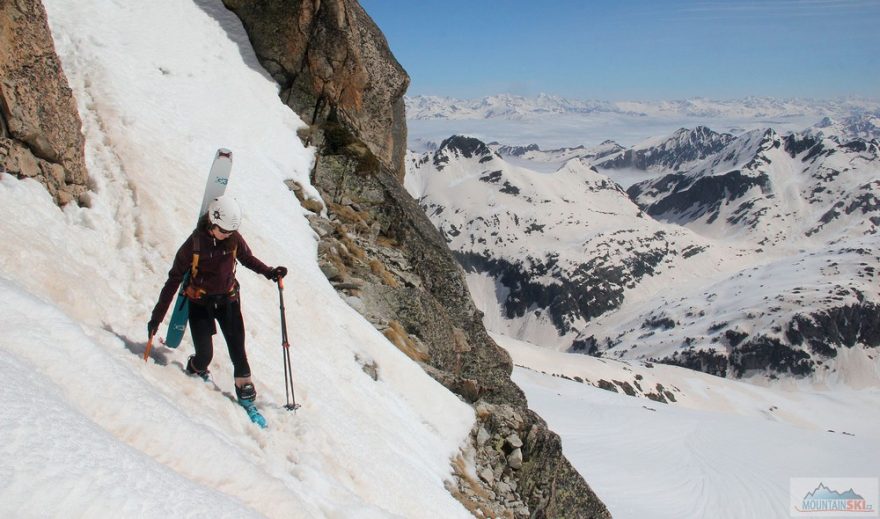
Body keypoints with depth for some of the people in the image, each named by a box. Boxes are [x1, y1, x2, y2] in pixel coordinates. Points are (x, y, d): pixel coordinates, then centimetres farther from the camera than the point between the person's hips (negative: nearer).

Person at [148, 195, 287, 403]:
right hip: (200, 302, -2)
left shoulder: (234, 238, -10)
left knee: (237, 346, -4)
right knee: (205, 354, -5)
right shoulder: (194, 243, -18)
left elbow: (247, 258, 11)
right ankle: (196, 369, 29)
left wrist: (269, 272, -8)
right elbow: (174, 279, -12)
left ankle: (244, 382, 17)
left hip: (228, 299, 2)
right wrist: (157, 316, -11)